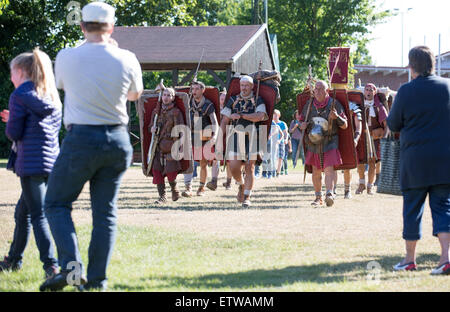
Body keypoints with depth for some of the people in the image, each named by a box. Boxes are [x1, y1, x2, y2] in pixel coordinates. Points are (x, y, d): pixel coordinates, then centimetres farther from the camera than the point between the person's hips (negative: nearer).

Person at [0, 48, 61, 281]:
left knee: (38, 216, -8)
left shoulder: (20, 96, -7)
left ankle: (51, 265, -17)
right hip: (52, 161, 8)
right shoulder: (52, 98, 14)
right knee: (22, 212, 20)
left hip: (31, 163, -8)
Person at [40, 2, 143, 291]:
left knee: (57, 203, 9)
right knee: (106, 211, 10)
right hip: (118, 140, 3)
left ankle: (71, 265, -11)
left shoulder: (67, 57, -6)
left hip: (82, 138, -3)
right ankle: (98, 278, 7)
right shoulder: (127, 59, -3)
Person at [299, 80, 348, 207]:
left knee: (329, 168, -16)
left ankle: (330, 194, -26)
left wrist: (337, 117, -21)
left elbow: (345, 125, -1)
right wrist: (302, 125, -6)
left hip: (330, 142, -3)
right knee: (316, 171, 6)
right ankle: (318, 197, 16)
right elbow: (301, 123, 19)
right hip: (314, 143, 3)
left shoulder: (334, 104, -2)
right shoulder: (309, 105, 7)